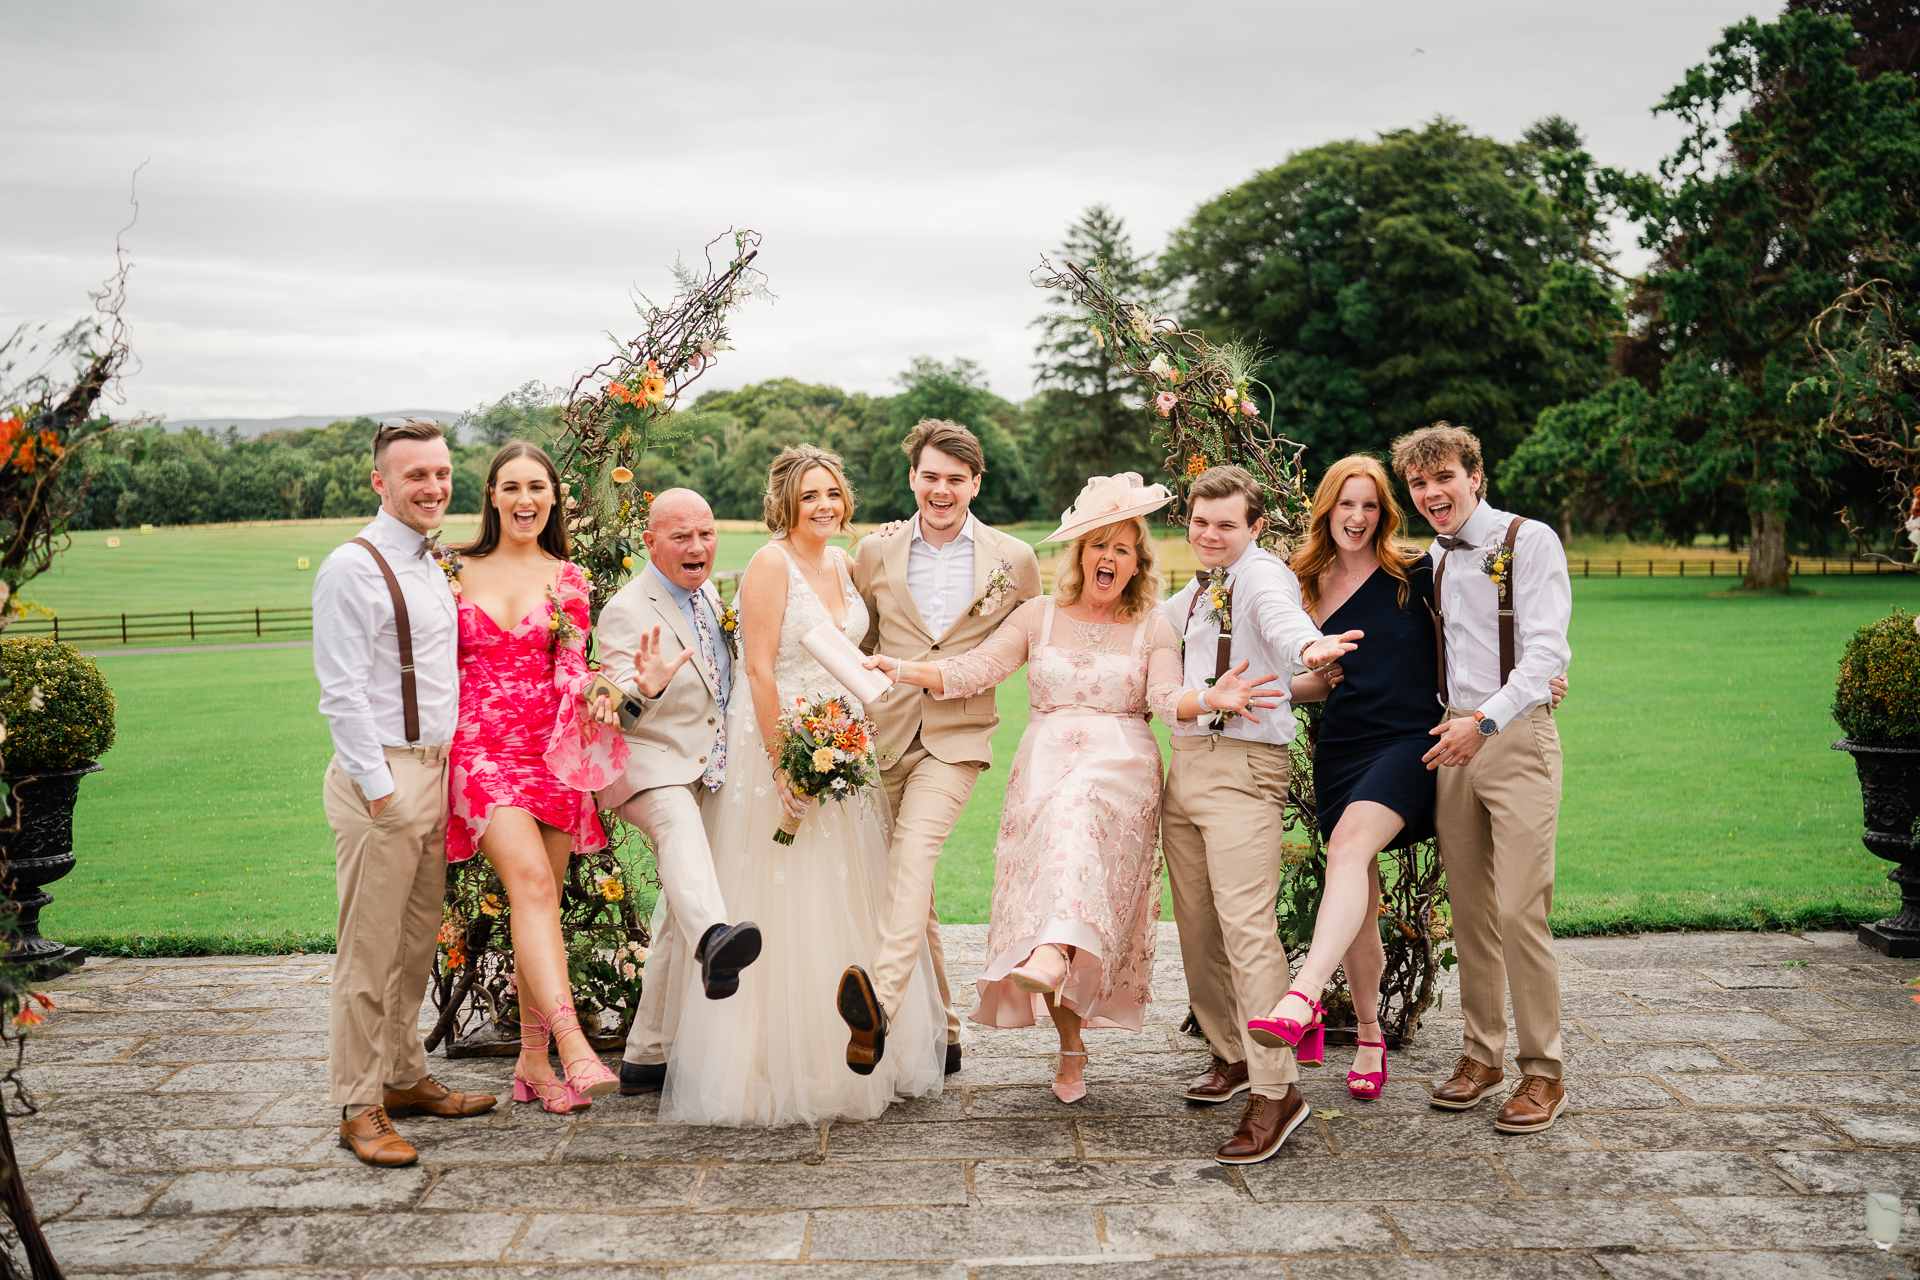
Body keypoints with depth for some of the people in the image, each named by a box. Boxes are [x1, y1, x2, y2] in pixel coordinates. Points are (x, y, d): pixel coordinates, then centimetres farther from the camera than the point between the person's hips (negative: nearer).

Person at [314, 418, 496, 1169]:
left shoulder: (431, 566, 15)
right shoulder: (353, 568, -10)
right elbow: (343, 691, -14)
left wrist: (450, 770, 13)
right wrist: (380, 788, -17)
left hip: (434, 771, 8)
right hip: (381, 776, -8)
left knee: (417, 943, 16)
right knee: (369, 951, -1)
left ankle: (403, 1078, 28)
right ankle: (359, 1107, 8)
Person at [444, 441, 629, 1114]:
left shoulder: (567, 578, 11)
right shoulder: (457, 571, 8)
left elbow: (570, 665, 1)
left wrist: (592, 693, -21)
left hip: (553, 750, 2)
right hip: (481, 748, -2)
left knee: (539, 901, 4)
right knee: (531, 879, -22)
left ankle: (534, 1060, 15)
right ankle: (574, 1046, -31)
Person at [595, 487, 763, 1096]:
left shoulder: (711, 597, 12)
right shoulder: (627, 611, -11)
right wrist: (645, 687, -43)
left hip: (707, 772, 8)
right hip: (649, 769, -8)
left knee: (678, 916, 11)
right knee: (679, 824, -41)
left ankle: (646, 1057, 21)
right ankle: (715, 940, -69)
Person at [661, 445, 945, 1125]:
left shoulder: (841, 562, 10)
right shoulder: (772, 564, -12)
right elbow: (758, 668, -17)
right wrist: (783, 762, -21)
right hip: (778, 742, -8)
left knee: (845, 908, 13)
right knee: (781, 910, -1)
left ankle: (849, 1061, 26)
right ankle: (774, 1069, 10)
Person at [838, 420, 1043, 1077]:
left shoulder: (1015, 559, 3)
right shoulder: (874, 552, 8)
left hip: (957, 737, -3)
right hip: (883, 732, 3)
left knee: (914, 847, -28)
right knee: (911, 880, 9)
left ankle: (880, 998, -43)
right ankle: (942, 1032, 21)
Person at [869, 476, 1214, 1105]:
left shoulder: (1153, 627, 13)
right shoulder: (1039, 616, 15)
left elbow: (1169, 699, -2)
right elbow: (973, 671, 6)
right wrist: (906, 669, -10)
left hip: (1120, 765, -2)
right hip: (1044, 766, 2)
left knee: (1076, 810, -34)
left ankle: (1055, 954, -55)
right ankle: (1070, 1046, -3)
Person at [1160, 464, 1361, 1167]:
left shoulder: (1262, 573, -8)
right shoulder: (1198, 591, 19)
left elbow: (1280, 615, -33)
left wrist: (1308, 644, -53)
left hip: (1244, 766, -9)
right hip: (1185, 761, 9)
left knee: (1245, 925, -15)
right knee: (1197, 924, 12)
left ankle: (1276, 1091, -11)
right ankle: (1231, 1054, 28)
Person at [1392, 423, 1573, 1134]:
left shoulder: (1530, 542, -4)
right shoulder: (1433, 560, 16)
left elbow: (1545, 650, -14)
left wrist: (1486, 720, -25)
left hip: (1516, 736, -6)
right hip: (1453, 739, 6)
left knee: (1519, 910, -9)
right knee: (1468, 909, 8)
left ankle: (1543, 1071, 2)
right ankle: (1482, 1053, 20)